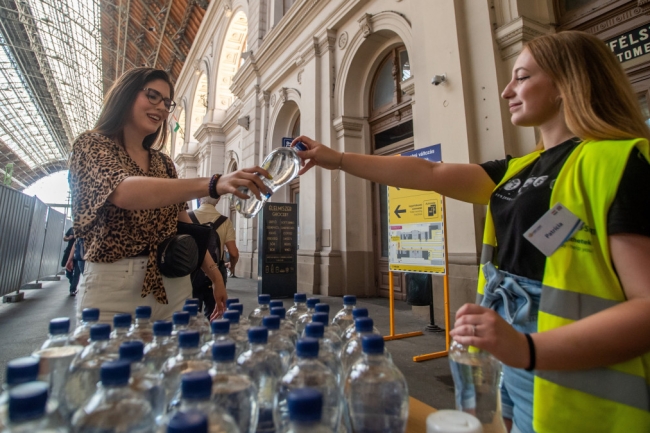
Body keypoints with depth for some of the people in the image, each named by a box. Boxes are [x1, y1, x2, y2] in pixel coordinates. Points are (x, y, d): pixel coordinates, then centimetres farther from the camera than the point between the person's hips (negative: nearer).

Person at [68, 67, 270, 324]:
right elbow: (124, 192, -26)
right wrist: (213, 185, -38)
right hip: (113, 288, -4)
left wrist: (214, 272, 3)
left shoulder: (164, 163, 12)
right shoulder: (91, 145, -4)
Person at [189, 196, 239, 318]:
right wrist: (231, 266, 14)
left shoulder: (186, 217, -5)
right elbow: (234, 253, -8)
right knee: (213, 315, 15)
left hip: (191, 272, 0)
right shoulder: (225, 221, -6)